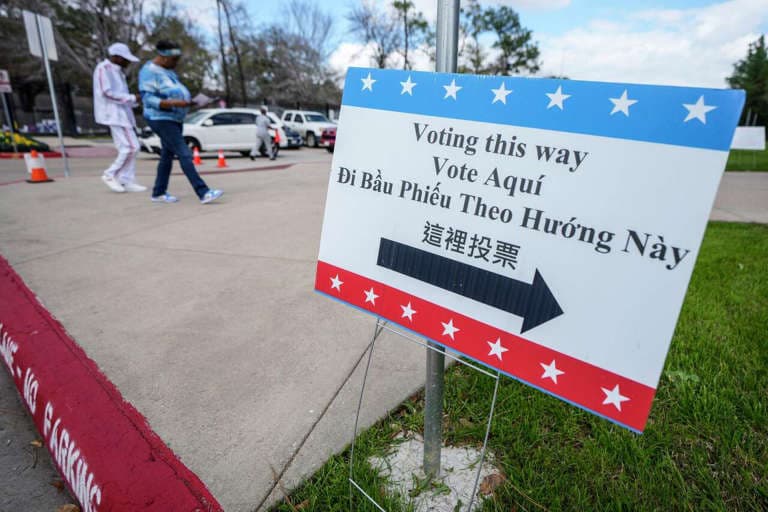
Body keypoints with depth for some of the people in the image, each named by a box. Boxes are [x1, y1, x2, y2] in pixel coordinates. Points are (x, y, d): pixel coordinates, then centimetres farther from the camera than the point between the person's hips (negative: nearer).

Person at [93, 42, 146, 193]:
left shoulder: (116, 70, 20)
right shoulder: (103, 69, -9)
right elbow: (107, 92, -17)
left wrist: (137, 100, 8)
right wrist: (132, 98, -17)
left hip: (122, 113, 10)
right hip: (113, 114, -10)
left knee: (129, 148, 5)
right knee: (131, 147, -14)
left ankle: (127, 181, 6)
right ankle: (110, 175, -4)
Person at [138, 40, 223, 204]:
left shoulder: (167, 70, 13)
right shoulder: (149, 72, -14)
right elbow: (148, 99, -21)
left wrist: (186, 101, 3)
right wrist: (174, 103, -31)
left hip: (175, 119, 9)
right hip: (161, 120, -9)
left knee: (167, 156, 12)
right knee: (184, 155, -17)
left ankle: (158, 193, 21)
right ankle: (204, 193, -22)